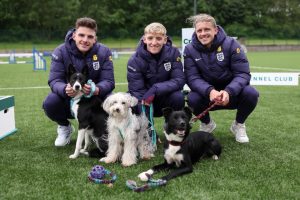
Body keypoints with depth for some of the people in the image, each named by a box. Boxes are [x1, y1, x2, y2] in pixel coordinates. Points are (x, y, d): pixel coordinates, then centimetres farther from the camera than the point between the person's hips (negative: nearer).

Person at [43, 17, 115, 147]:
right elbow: (54, 80, -20)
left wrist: (96, 90, -44)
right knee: (49, 104, -30)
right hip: (68, 98, 0)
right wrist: (65, 89, -46)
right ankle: (65, 127, 7)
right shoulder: (60, 52, -15)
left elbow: (108, 81, -19)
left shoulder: (104, 52, -13)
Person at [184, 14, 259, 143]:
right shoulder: (190, 50, -9)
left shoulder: (230, 44, -14)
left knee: (251, 94, -29)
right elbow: (192, 77, -17)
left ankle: (239, 125, 4)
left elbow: (243, 74, -18)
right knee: (192, 99, -31)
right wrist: (210, 91, -38)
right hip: (207, 94, 1)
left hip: (230, 94, 0)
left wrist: (228, 92, -37)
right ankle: (207, 124, 6)